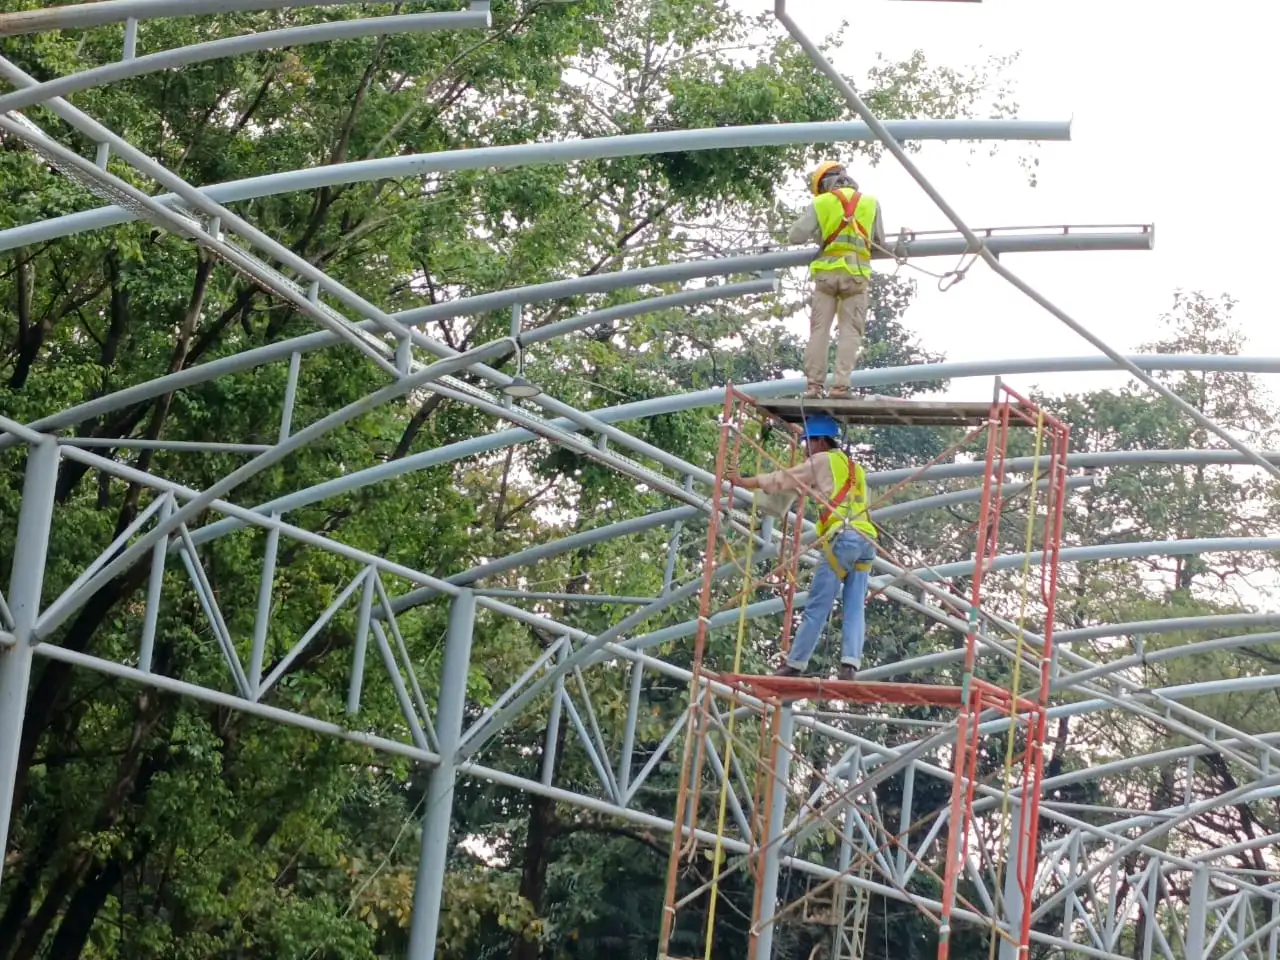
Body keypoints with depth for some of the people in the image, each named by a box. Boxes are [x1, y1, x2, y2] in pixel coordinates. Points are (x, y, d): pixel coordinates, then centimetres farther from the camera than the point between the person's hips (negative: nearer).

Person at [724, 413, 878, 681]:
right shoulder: (855, 468, 30)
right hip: (867, 540, 7)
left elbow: (784, 479, 10)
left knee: (817, 607, -6)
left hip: (843, 537, -7)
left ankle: (794, 665, -4)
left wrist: (745, 482, 19)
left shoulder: (823, 461, 9)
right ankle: (850, 664, -15)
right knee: (855, 608, -1)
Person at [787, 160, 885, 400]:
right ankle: (841, 384, -10)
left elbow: (796, 236, 0)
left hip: (827, 272, 0)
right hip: (856, 272, 0)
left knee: (819, 329, 3)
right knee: (850, 330, -1)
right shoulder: (871, 202, 12)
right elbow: (880, 241, 17)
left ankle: (814, 383, -2)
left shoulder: (820, 203, 6)